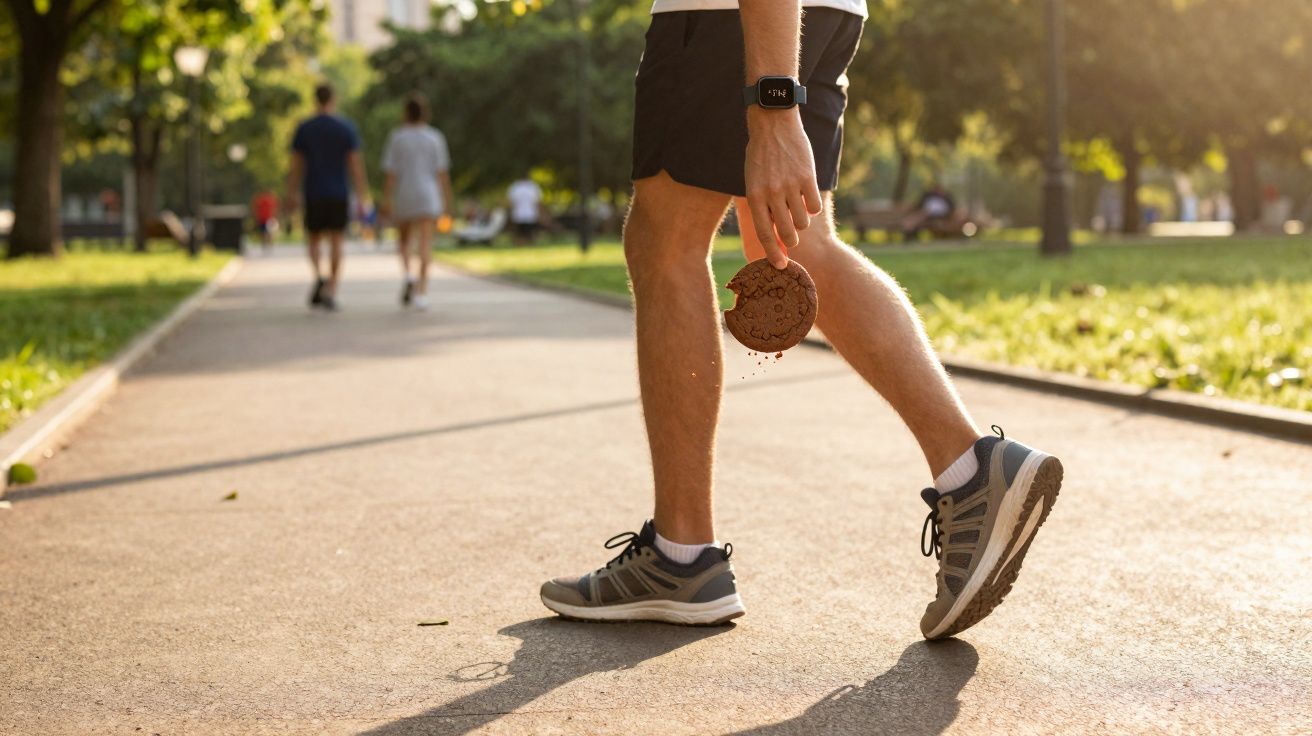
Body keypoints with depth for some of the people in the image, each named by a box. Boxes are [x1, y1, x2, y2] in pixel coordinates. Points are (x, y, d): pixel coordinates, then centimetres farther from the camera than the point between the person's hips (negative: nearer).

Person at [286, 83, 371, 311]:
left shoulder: (303, 129, 0)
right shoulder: (347, 129, -2)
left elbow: (296, 165, 0)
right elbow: (356, 164, -5)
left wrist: (292, 194, 9)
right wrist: (363, 198, -2)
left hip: (313, 195, 1)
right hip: (339, 195, 0)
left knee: (314, 240, 13)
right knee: (336, 243, 3)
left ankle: (319, 277, -13)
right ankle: (331, 293, -5)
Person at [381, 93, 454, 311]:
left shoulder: (397, 137, -2)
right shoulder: (435, 137, 0)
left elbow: (391, 172, -5)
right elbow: (442, 171, 1)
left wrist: (387, 200, -3)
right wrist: (447, 196, 10)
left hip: (403, 196, 0)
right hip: (428, 195, 0)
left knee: (404, 238, 19)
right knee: (425, 243, -5)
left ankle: (407, 275, -6)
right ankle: (421, 291, -16)